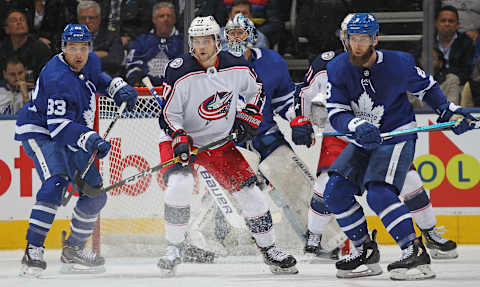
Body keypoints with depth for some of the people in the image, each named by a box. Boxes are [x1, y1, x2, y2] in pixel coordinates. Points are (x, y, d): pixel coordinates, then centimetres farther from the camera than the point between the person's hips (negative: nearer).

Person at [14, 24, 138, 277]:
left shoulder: (90, 63, -1)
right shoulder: (58, 78, -28)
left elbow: (98, 80, 25)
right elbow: (59, 126, -34)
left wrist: (120, 89, 7)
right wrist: (91, 140, -45)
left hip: (71, 138, 9)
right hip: (39, 132, -9)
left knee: (95, 194, 8)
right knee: (55, 183, -31)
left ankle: (73, 250, 24)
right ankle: (33, 251, -33)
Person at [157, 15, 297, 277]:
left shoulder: (236, 68, -8)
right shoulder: (180, 72, -19)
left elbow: (256, 91, 13)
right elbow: (169, 113, -14)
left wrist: (249, 119, 4)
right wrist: (180, 141, -27)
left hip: (220, 142, 3)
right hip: (183, 140, -3)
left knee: (249, 191, -1)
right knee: (179, 186, -28)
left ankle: (268, 249, 15)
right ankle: (173, 250, -14)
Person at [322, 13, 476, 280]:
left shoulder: (398, 64, -14)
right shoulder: (338, 69, -8)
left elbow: (426, 87, 6)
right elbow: (336, 114, -14)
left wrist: (450, 112, 0)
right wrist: (357, 126, -34)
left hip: (397, 137, -6)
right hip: (363, 142, 6)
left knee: (379, 193, -25)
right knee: (336, 192, -5)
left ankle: (417, 253, -26)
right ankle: (365, 251, 9)